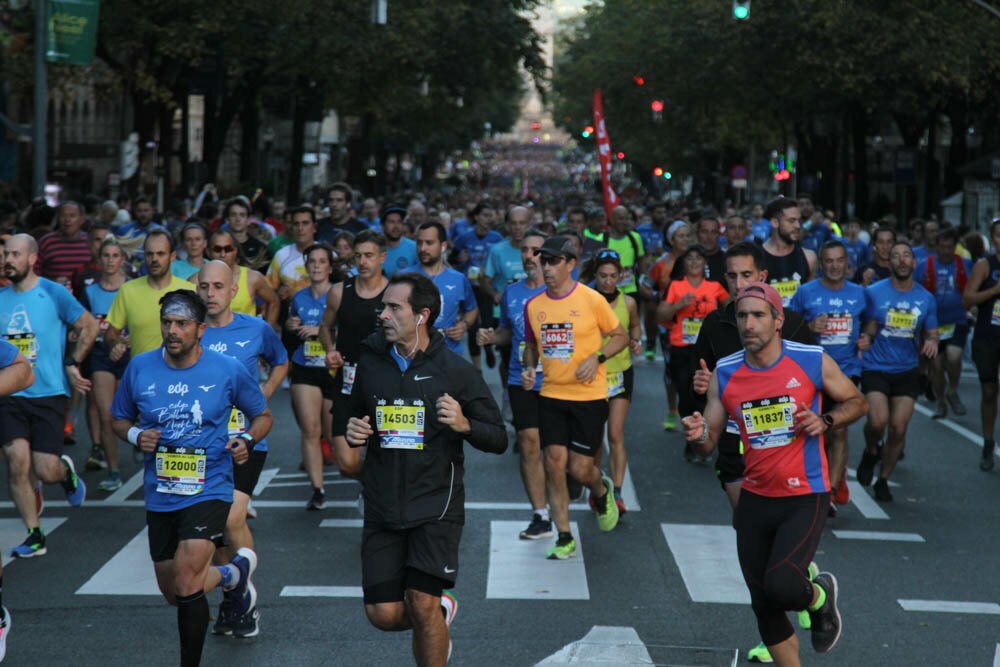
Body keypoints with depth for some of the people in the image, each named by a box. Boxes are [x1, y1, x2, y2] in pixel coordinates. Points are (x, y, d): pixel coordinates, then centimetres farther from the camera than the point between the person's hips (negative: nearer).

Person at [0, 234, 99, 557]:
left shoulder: (54, 293, -4)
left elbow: (89, 326, 6)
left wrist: (72, 363, 0)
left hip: (48, 394, -3)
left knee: (46, 471, -5)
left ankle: (66, 471, 33)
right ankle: (34, 536, 1)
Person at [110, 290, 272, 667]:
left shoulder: (228, 371, -6)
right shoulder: (140, 368, -1)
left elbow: (262, 416, 8)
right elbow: (119, 419, 13)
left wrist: (247, 440, -12)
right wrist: (135, 435, -9)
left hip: (208, 491, -4)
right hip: (160, 495, 4)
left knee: (186, 586, -19)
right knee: (172, 593, 14)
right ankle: (234, 573, 43)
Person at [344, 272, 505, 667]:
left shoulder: (456, 371, -5)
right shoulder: (370, 363, 5)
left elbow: (499, 440, -1)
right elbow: (353, 416, 22)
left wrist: (464, 425, -21)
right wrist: (352, 433, -1)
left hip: (436, 505, -4)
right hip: (383, 510, 4)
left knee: (421, 605, -16)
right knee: (383, 614, -1)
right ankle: (440, 611, 32)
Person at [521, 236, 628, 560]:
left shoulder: (592, 300, -8)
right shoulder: (533, 306, 4)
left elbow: (620, 336, 2)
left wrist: (597, 357, -14)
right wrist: (528, 367, -1)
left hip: (589, 395, -3)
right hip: (551, 395, 3)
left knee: (580, 468, -4)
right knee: (554, 463, -4)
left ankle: (602, 492, 34)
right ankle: (564, 538, 6)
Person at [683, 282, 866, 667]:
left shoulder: (813, 361, -8)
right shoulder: (725, 373, 1)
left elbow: (856, 402, 6)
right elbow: (710, 441, 4)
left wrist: (824, 422, -13)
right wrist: (698, 435, -19)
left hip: (805, 498, -4)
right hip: (754, 500, 4)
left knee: (780, 587, -22)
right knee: (764, 606, 8)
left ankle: (820, 596, 14)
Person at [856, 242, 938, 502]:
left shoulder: (926, 298, 4)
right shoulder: (874, 293, -3)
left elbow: (931, 333, 14)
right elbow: (867, 330, 4)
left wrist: (932, 342, -9)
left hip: (907, 371, 2)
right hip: (875, 368, -2)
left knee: (898, 428, -2)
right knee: (878, 421, -21)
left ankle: (883, 480, 18)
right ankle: (871, 452, 15)